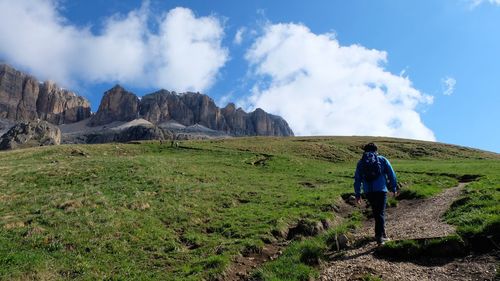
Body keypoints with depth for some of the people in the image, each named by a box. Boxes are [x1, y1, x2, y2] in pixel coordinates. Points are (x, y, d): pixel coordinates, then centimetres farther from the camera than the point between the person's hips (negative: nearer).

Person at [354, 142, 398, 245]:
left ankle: (382, 233, 25)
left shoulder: (360, 162, 11)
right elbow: (392, 175, 5)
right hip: (381, 190, -2)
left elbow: (357, 179, 8)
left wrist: (358, 194, 11)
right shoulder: (382, 160, 7)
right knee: (380, 213, 0)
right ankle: (379, 236, -5)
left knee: (376, 212, 18)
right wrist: (394, 189, 13)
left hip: (368, 192, 2)